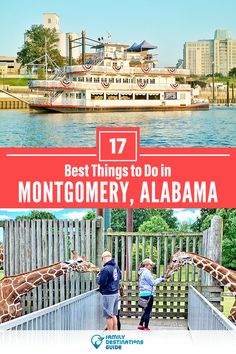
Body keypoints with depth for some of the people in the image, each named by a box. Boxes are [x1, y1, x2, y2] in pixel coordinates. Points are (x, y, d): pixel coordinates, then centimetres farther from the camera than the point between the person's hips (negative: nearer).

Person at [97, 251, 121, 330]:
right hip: (116, 293, 8)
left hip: (108, 295, -8)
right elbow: (119, 277, 21)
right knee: (114, 314, 17)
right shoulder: (116, 266, 5)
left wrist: (98, 277, -1)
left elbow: (101, 282, -19)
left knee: (109, 316, 1)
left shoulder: (106, 269, -20)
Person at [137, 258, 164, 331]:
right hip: (148, 294, -10)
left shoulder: (143, 272, 16)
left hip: (143, 294, 10)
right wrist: (160, 279, -1)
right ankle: (146, 328, 5)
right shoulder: (146, 272, -15)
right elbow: (152, 283, -13)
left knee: (146, 310, 20)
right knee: (148, 311, -1)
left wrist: (160, 278, 13)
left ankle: (140, 325, 23)